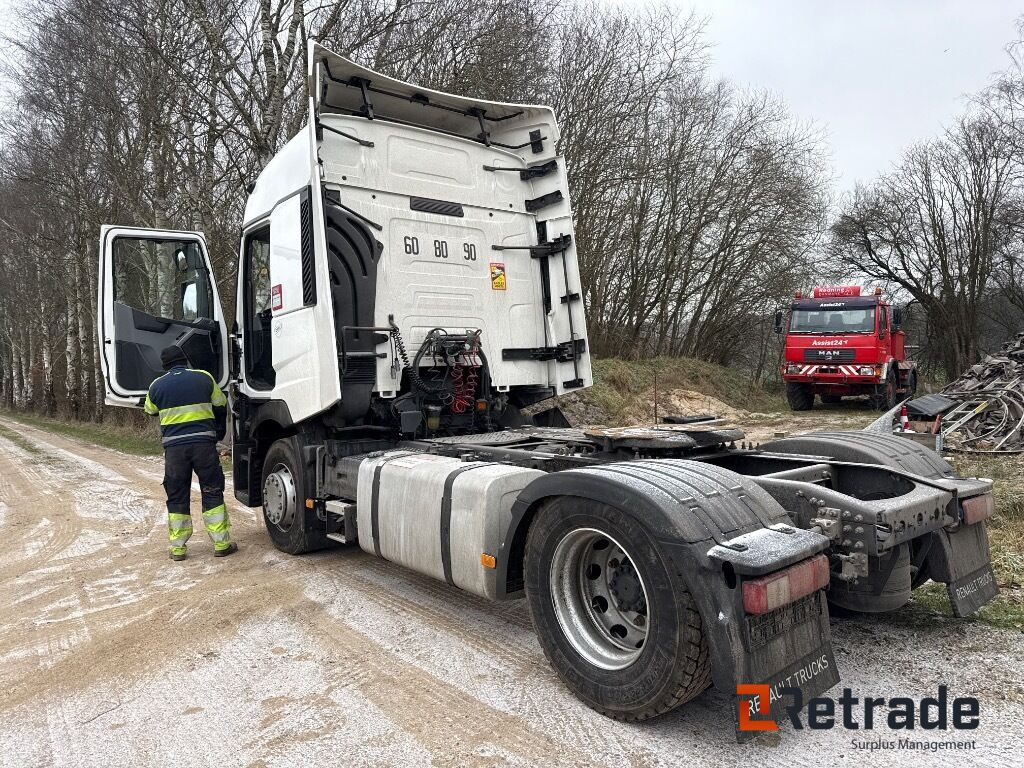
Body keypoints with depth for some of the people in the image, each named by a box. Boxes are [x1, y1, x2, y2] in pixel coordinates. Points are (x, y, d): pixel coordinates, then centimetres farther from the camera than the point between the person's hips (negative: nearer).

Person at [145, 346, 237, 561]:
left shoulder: (157, 386, 6)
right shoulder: (204, 378, 3)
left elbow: (151, 412, 23)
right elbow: (221, 406, 13)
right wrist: (219, 433, 28)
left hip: (173, 446, 1)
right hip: (204, 442, -1)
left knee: (177, 497, 11)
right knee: (212, 494, 6)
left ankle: (177, 548, 16)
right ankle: (221, 544, 8)